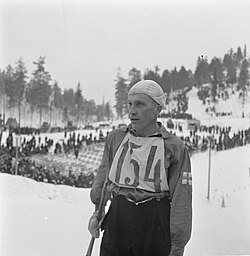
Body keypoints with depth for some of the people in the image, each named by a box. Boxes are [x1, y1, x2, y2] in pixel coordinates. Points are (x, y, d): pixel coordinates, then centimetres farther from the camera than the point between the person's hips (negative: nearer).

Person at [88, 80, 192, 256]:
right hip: (117, 224, 3)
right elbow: (103, 178, 22)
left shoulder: (174, 147, -4)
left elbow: (181, 201, -5)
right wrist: (97, 210, 8)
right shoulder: (115, 138, 7)